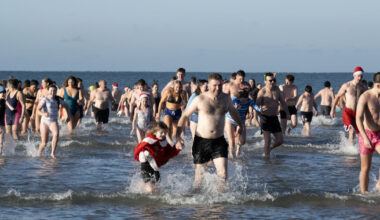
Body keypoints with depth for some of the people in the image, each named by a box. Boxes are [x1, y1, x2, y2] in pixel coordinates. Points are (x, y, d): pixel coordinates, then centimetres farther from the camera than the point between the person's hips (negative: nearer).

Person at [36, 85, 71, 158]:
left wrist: (69, 115, 12)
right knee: (44, 143, -1)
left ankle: (53, 153, -27)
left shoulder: (58, 100, 4)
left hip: (54, 122, 3)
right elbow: (38, 110, -18)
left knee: (56, 134, -30)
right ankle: (38, 154, 27)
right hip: (45, 122, -2)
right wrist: (43, 114, -38)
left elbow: (66, 105, 23)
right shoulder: (45, 100, -9)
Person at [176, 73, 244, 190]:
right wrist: (178, 136, -10)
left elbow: (233, 111, 27)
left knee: (223, 173, -12)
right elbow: (185, 116, -2)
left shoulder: (226, 98, 4)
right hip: (201, 141, -2)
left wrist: (240, 124, 41)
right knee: (199, 174, 5)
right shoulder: (200, 99, -8)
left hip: (219, 141, 2)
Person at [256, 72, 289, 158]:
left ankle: (269, 149, 31)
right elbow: (257, 105, -14)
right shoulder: (262, 92, -11)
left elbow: (282, 102, 14)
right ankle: (266, 155, 0)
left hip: (274, 118, 5)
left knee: (279, 141, 6)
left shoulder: (277, 89, 5)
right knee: (267, 140, -12)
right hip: (265, 118, -5)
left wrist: (287, 113, 6)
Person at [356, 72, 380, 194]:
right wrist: (365, 138, -33)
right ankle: (364, 194, 15)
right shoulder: (365, 97, -14)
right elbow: (359, 119, -22)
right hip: (367, 135, -4)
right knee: (365, 168, 3)